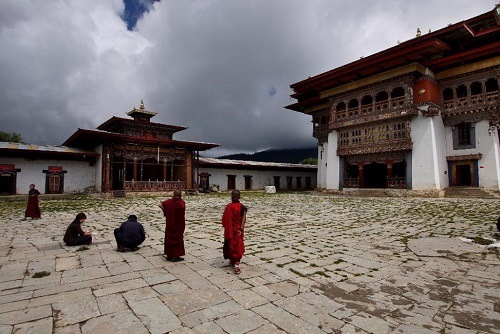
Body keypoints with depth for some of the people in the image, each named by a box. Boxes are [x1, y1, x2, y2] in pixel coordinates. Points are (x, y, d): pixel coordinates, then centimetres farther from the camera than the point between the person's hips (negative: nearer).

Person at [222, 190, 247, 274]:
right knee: (238, 247, 2)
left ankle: (232, 261, 37)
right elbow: (244, 219, -17)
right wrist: (241, 229, -18)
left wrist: (226, 227, 6)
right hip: (238, 229, -1)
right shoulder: (242, 207, -8)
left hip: (229, 230, 1)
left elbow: (225, 219, -7)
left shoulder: (228, 206, -8)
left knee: (230, 245, 20)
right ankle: (236, 266, -10)